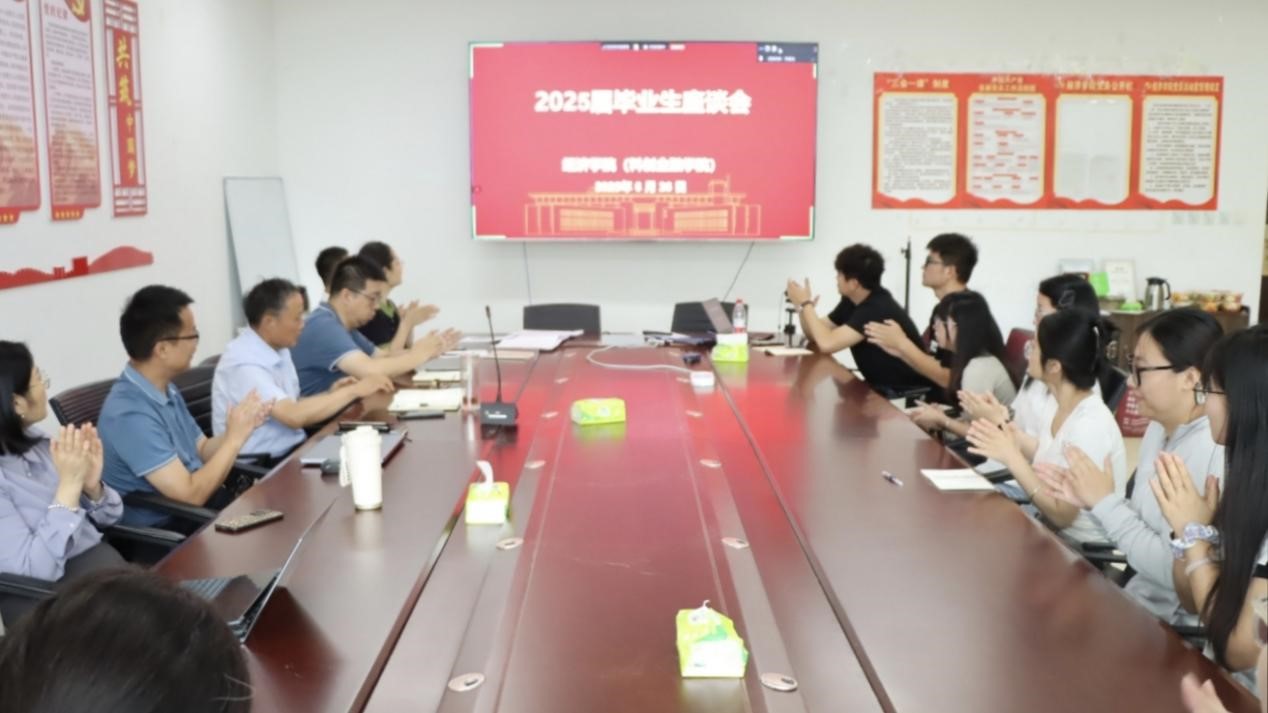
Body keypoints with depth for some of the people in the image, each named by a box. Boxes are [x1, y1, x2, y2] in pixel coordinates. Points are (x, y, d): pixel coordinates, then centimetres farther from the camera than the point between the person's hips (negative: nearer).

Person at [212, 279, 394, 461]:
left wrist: (329, 395, -3)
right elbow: (293, 416, -27)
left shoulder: (278, 349, 7)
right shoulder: (244, 363, -20)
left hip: (290, 450, 8)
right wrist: (355, 390, -20)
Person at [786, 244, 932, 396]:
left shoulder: (878, 308, -24)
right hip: (881, 384, 8)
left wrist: (806, 304, -19)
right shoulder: (851, 301, 4)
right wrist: (802, 305, -8)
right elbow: (815, 335, 10)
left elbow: (827, 344, -30)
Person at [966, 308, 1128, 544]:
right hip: (1053, 533, 7)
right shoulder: (1064, 410, 0)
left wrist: (1012, 457, -24)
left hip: (1085, 549, -7)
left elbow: (1062, 515, -23)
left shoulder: (1090, 425, -25)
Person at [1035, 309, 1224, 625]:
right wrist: (1091, 502, -3)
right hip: (1138, 601, 7)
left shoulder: (1217, 455, -24)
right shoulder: (1158, 429, 4)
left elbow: (1176, 571, -26)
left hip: (1174, 628, -7)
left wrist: (1106, 502, -17)